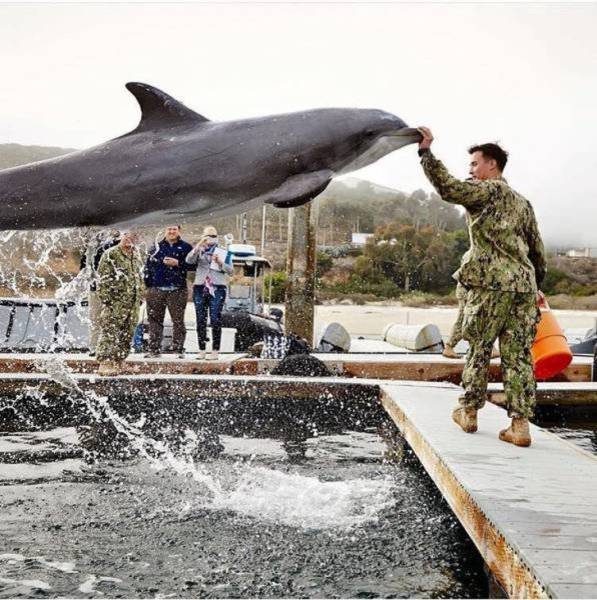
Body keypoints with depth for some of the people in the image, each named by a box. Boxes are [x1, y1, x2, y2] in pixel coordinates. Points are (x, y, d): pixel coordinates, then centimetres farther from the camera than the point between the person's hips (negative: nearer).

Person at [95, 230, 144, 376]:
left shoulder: (137, 257, 17)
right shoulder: (110, 255, -5)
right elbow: (103, 278, -8)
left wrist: (140, 297, 19)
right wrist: (105, 298, -14)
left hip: (133, 303, 7)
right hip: (115, 303, -7)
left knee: (127, 335, 8)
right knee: (109, 332, -11)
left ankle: (118, 363, 16)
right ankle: (105, 363, -13)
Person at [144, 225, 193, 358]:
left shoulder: (185, 247, 6)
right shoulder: (156, 247, 13)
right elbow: (148, 266, 12)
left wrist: (178, 263, -13)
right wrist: (148, 284, 6)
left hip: (177, 291, -2)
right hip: (156, 290, 2)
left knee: (178, 321, -2)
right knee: (155, 320, 5)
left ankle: (179, 349, 3)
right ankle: (154, 349, 11)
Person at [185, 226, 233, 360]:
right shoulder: (199, 250, 12)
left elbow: (230, 270, 3)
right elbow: (189, 260, -7)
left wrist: (220, 262, -13)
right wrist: (199, 245, -16)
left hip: (217, 289, -2)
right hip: (200, 288, 2)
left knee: (215, 320, -6)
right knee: (201, 320, 2)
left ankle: (215, 351, -3)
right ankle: (201, 350, 7)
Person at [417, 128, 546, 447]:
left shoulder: (488, 190, -1)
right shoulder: (523, 203, 23)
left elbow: (448, 187, -16)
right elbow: (537, 252, 24)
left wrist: (426, 151, -11)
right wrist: (534, 286, 30)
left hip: (492, 283, -6)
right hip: (524, 284, 6)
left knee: (479, 349, 6)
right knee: (518, 355, 4)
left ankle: (468, 413, 17)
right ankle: (520, 424, 1)